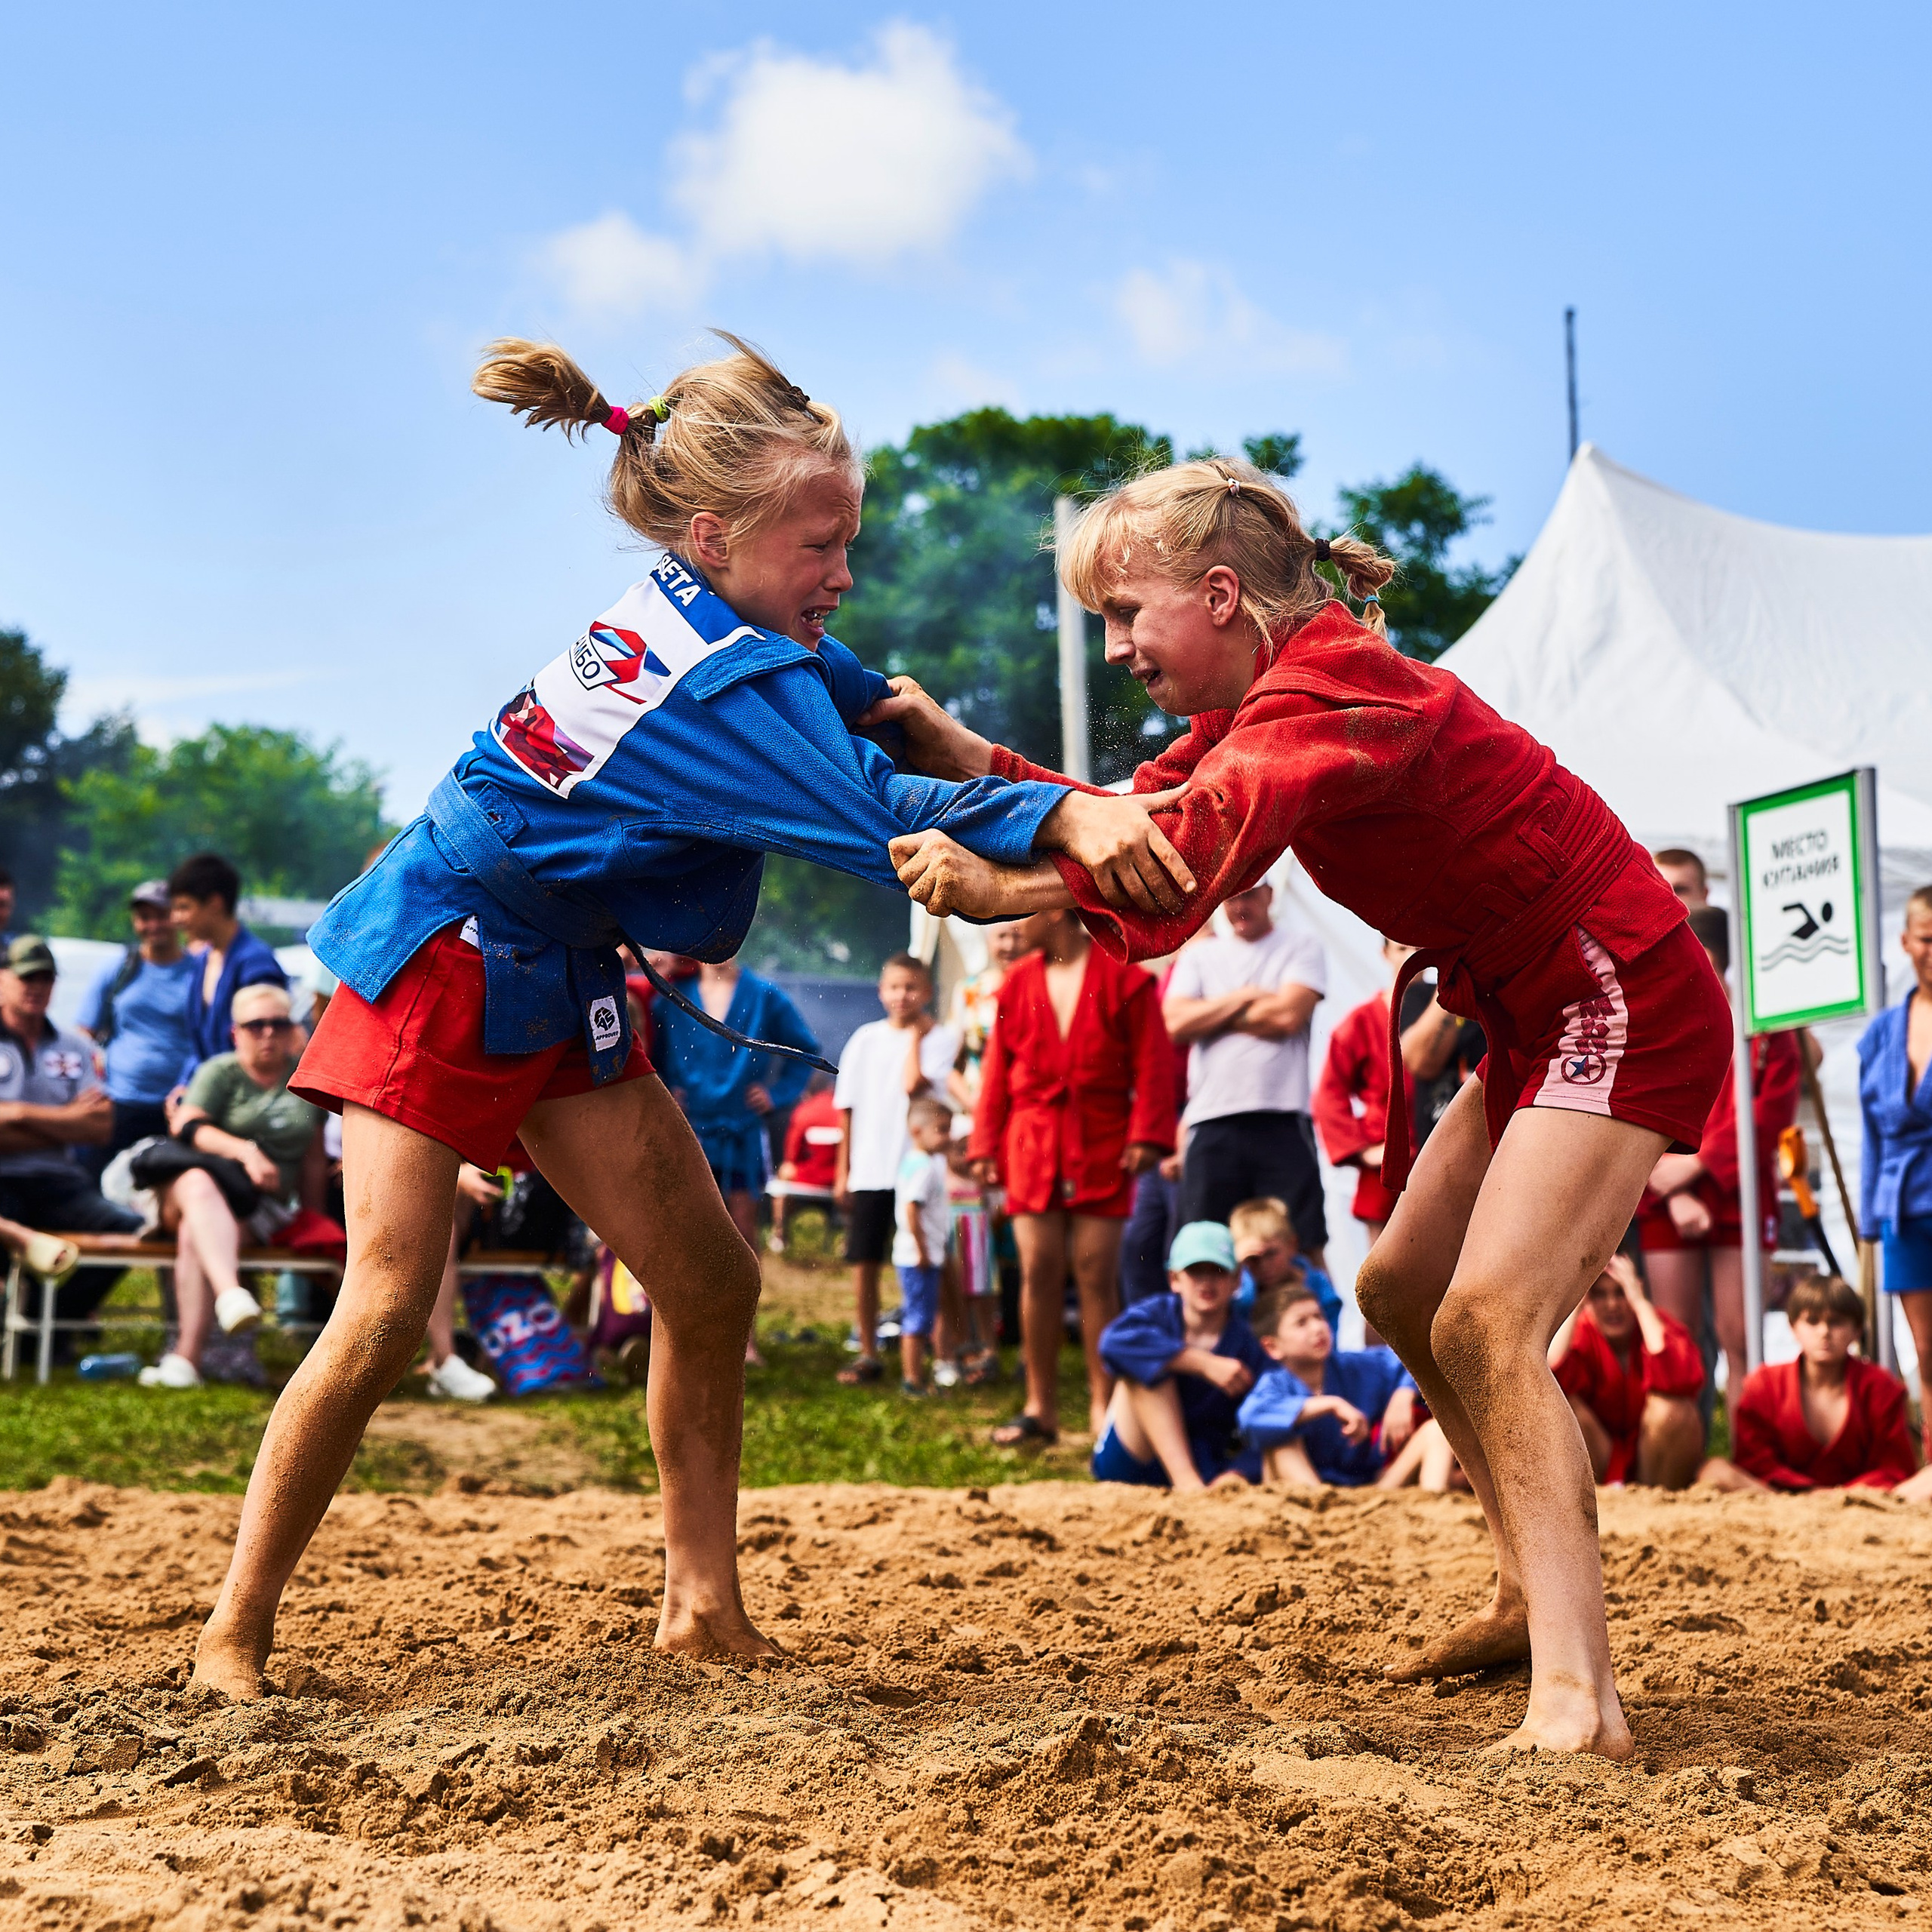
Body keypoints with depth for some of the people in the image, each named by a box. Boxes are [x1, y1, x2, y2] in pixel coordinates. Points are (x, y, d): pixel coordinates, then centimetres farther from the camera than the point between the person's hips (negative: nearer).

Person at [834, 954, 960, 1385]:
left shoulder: (940, 1038, -3)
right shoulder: (866, 1039, 8)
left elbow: (914, 1085, -21)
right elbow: (848, 1107, 11)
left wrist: (915, 1034, -9)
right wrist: (843, 1171, 9)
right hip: (868, 1171, 3)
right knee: (864, 1263, 4)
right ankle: (868, 1354, 15)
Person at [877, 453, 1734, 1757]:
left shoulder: (1331, 689, -24)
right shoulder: (1265, 702, 8)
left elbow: (1200, 843, -39)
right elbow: (1144, 822, 2)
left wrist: (1009, 892, -46)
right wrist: (974, 761, -9)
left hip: (1626, 1007, -11)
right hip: (1542, 1016, 11)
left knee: (1485, 1320, -23)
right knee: (1400, 1294, 17)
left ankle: (1579, 1701, -29)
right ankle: (1538, 1596, 29)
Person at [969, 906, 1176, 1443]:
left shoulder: (1122, 978, -1)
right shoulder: (1017, 984, 10)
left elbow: (1152, 1063, -3)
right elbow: (997, 1072, 11)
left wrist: (1146, 1135, -12)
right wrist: (986, 1146, 6)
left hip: (1102, 1148, -3)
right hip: (1033, 1145, 3)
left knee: (1096, 1275, -2)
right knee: (1038, 1273, 0)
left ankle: (1104, 1409, 6)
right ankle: (1040, 1408, 5)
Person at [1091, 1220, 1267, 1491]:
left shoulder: (1248, 1344, 0)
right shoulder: (1158, 1312, -1)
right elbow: (1114, 1341, -27)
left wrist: (1238, 1473, -30)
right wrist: (1206, 1364, -30)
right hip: (1128, 1460, 1)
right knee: (1150, 1363, -23)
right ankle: (1186, 1480, -30)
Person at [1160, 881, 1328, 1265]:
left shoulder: (1302, 947, 9)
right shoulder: (1199, 957, 17)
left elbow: (1289, 1015, -6)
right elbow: (1175, 1023, 2)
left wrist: (1211, 1017, 3)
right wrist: (1246, 997, -1)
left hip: (1282, 1121, -2)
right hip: (1211, 1122, 3)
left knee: (1303, 1247, -5)